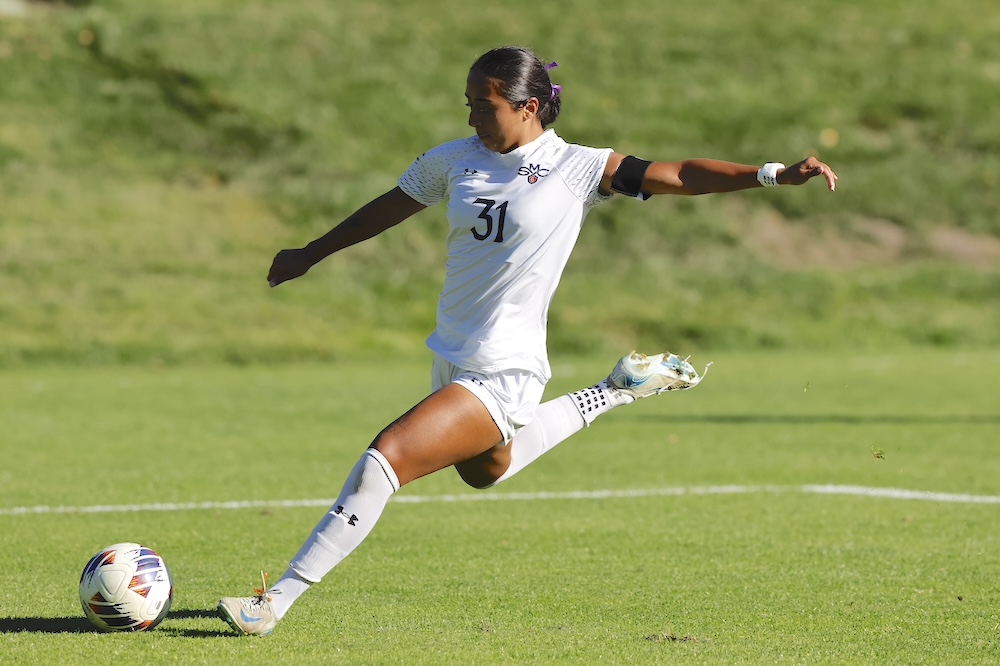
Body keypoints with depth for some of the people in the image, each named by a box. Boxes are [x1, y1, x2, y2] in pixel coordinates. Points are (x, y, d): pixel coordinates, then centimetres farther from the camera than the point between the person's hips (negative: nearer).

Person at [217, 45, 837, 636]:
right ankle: (615, 392, 44)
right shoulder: (454, 160, 3)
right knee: (485, 469, 32)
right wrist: (310, 254, 29)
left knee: (386, 458, -21)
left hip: (503, 373, -8)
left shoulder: (578, 169, -10)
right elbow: (387, 208, 19)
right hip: (451, 361, 8)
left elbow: (681, 175, -13)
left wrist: (775, 173, -24)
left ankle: (277, 599, -15)